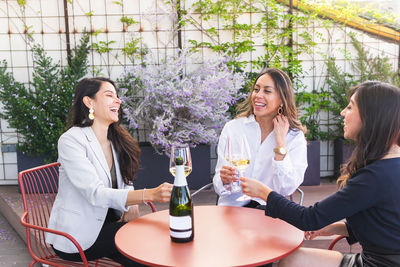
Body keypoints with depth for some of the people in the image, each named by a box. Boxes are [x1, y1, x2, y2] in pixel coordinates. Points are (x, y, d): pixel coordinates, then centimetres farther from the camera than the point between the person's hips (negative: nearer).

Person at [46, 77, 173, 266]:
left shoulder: (117, 139, 7)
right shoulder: (71, 140, -17)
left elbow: (125, 183, 12)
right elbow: (95, 194, -27)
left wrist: (131, 205, -12)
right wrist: (150, 194, -39)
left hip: (107, 222, 6)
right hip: (76, 236, -6)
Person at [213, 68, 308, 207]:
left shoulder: (295, 137, 1)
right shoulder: (232, 128, 2)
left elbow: (287, 188, -10)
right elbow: (219, 186, 1)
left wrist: (280, 143, -11)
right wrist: (224, 180, -23)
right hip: (232, 206, 0)